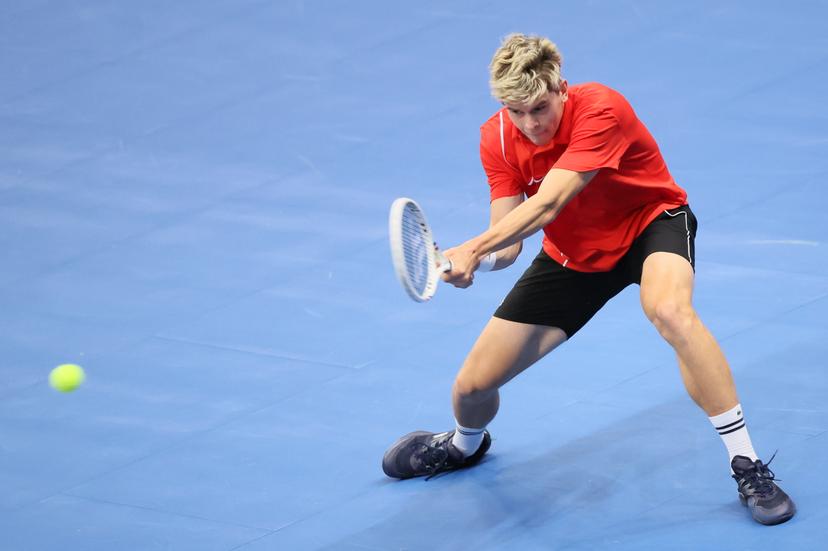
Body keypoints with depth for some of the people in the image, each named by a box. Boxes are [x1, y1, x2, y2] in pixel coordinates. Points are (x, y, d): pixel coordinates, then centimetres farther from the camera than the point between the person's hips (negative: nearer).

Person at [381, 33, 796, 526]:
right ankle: (466, 446, 43)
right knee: (474, 384, 2)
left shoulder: (600, 110, -33)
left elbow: (545, 206, -40)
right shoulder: (498, 139, -15)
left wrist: (472, 249, -51)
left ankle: (747, 466, -33)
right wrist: (479, 260, -38)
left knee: (671, 310, -41)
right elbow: (508, 242, -15)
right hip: (573, 257, 5)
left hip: (650, 223, -5)